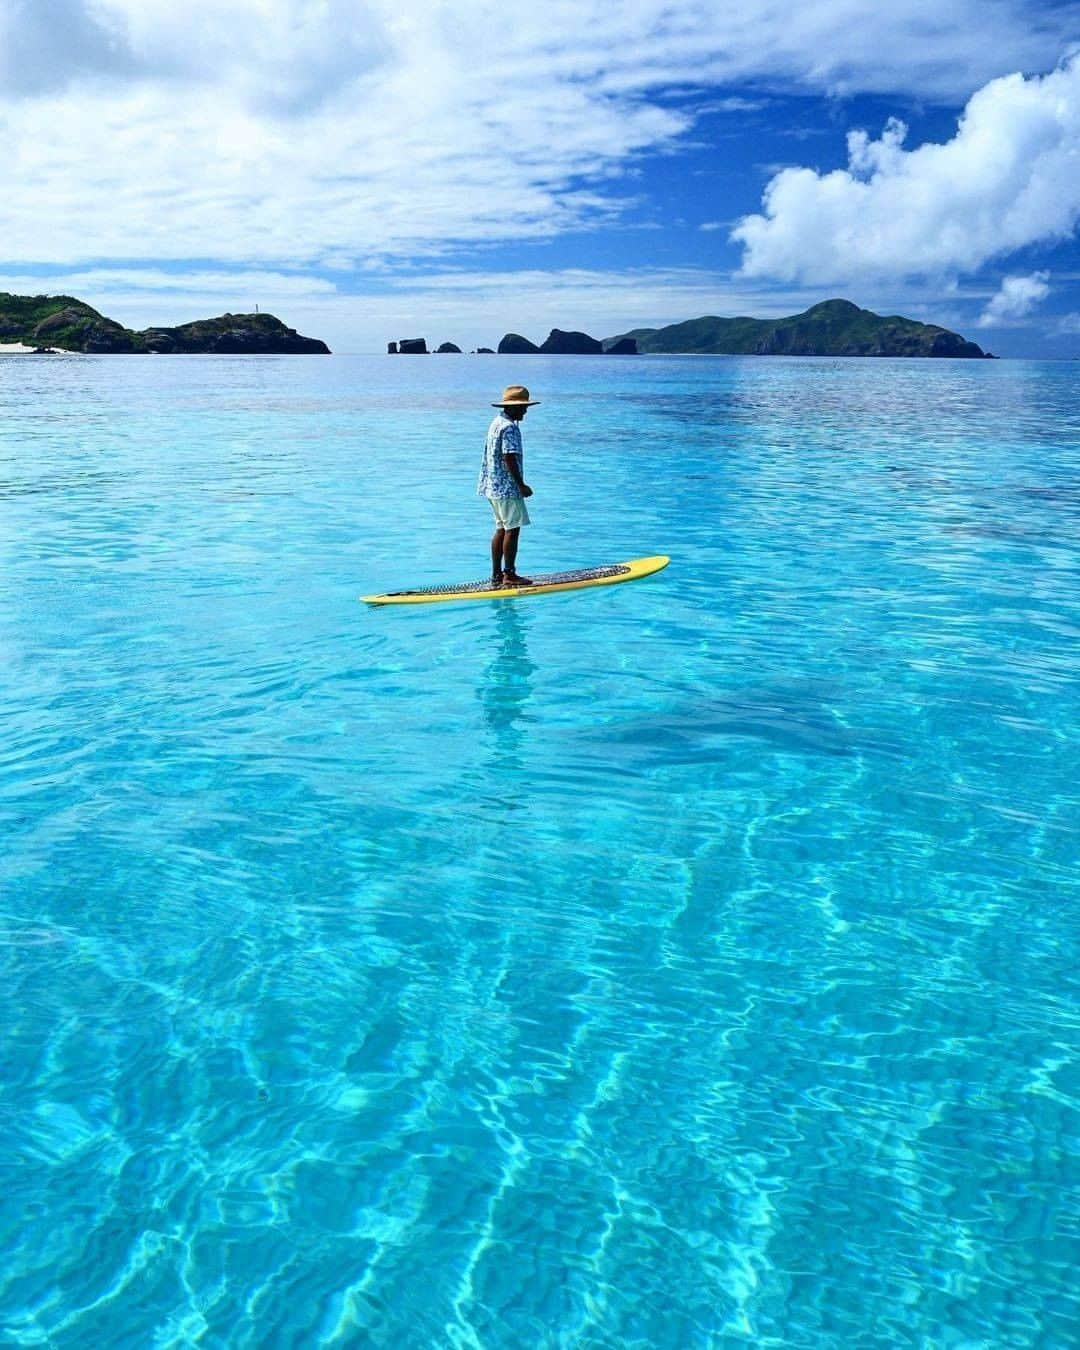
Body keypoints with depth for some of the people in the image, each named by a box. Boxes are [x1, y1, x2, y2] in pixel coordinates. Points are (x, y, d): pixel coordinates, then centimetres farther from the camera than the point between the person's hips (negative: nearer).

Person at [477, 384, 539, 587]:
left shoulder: (497, 422, 16)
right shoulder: (509, 427, -15)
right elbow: (510, 458, -22)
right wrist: (522, 485, -17)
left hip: (494, 486, 10)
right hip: (507, 487, -10)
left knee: (501, 529, 13)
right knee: (512, 529, -5)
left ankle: (497, 575, 15)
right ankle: (509, 574, -2)